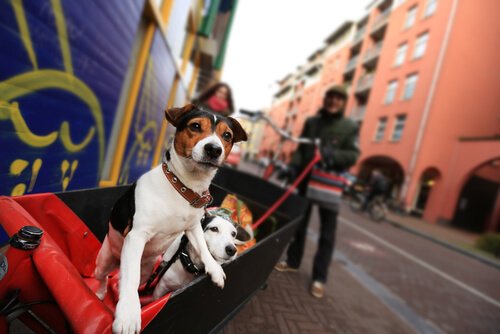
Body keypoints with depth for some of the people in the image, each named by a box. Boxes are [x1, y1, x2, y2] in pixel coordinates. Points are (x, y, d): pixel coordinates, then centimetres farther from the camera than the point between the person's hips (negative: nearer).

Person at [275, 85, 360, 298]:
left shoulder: (350, 127, 0)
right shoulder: (311, 122, 10)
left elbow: (353, 155, -8)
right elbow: (301, 148, 8)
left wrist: (333, 155, -27)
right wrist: (293, 165, -10)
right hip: (306, 178, 3)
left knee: (327, 232, 1)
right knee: (299, 222, 14)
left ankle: (319, 278, 11)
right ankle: (293, 261, 31)